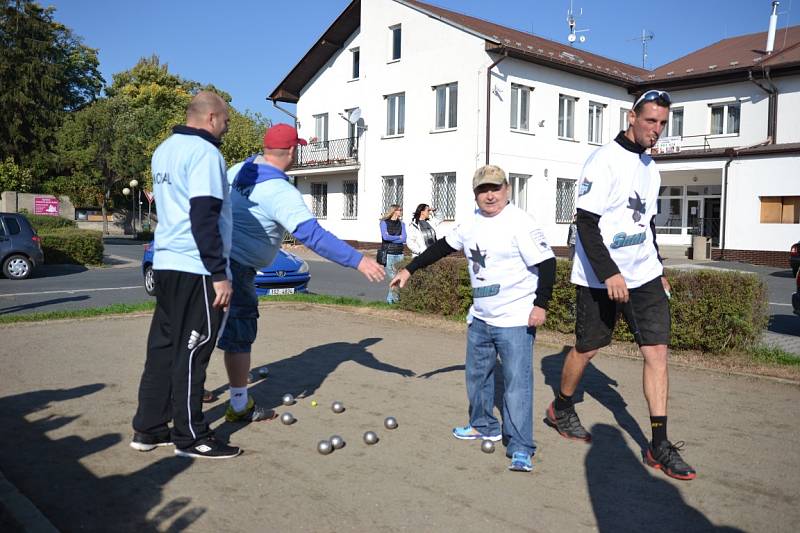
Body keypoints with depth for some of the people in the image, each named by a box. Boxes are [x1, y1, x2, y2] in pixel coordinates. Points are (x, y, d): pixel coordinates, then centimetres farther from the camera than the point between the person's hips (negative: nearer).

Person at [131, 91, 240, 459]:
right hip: (197, 268, -9)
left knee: (164, 345, 13)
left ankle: (148, 429, 21)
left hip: (166, 263, 9)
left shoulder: (164, 150, 15)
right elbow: (204, 217, -20)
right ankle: (191, 437, 9)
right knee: (192, 351, -1)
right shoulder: (205, 152, -13)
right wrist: (219, 274, -19)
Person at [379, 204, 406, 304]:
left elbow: (404, 239, 1)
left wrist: (391, 238, -8)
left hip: (399, 254, 4)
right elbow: (385, 237, -12)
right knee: (393, 278, -9)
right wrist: (398, 237, 0)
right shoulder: (384, 222, 2)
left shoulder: (401, 224, 13)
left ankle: (390, 298, 9)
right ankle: (391, 298, 2)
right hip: (388, 254, -4)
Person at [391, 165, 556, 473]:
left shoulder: (520, 223, -15)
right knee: (477, 374, 18)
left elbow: (546, 263, -16)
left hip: (515, 320, -8)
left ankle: (520, 447, -1)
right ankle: (483, 426, 37)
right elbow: (442, 247, 18)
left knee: (517, 381, -9)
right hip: (480, 318, 8)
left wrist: (540, 305, -21)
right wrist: (409, 269, 17)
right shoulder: (472, 225, 7)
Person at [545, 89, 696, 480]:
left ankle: (659, 445, 4)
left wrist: (657, 269, 19)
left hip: (643, 275, 7)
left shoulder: (650, 167, 13)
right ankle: (561, 409, 33)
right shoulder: (605, 160, -12)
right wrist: (609, 273, -24)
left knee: (657, 351, -2)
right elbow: (586, 221, -18)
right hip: (599, 277, -6)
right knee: (587, 348, 6)